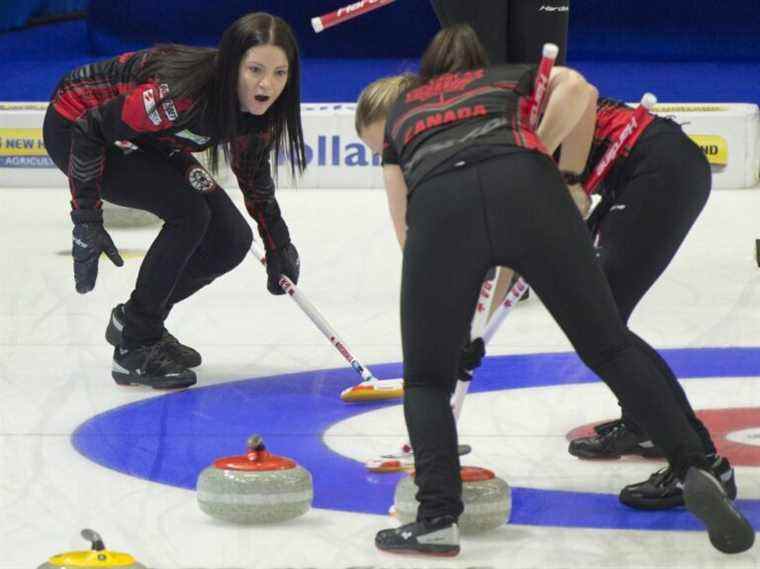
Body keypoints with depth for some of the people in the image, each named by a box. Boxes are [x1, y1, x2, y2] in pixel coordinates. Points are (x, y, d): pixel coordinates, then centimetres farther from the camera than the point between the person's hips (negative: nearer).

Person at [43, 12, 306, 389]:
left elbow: (252, 170, 6)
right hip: (74, 128, -8)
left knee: (231, 240, -2)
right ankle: (134, 348, -11)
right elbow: (89, 130, -30)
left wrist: (279, 245, 6)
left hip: (147, 143, 8)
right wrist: (87, 222, -25)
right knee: (189, 213, -24)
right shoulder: (182, 92, -39)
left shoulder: (259, 108, -15)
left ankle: (134, 320, 18)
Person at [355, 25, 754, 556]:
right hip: (526, 187, 1)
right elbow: (578, 88, 16)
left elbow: (407, 229, 32)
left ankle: (437, 518, -2)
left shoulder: (400, 121, 38)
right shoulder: (511, 78, 39)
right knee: (610, 344, 11)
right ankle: (697, 469, -4)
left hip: (439, 204, -1)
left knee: (428, 379, 15)